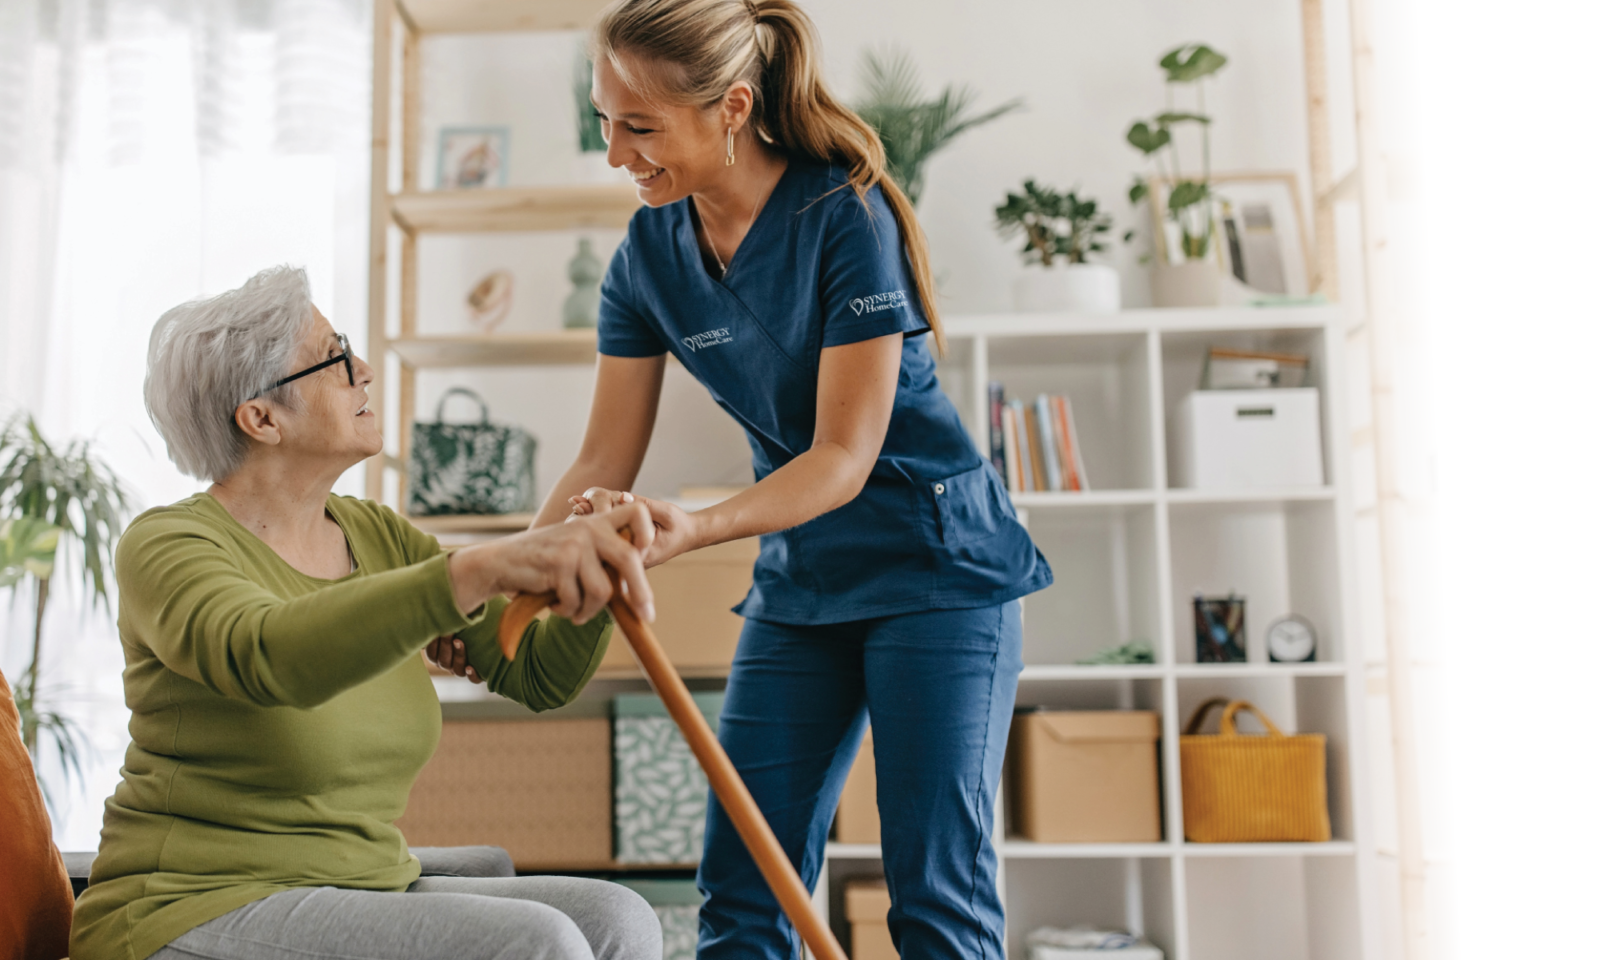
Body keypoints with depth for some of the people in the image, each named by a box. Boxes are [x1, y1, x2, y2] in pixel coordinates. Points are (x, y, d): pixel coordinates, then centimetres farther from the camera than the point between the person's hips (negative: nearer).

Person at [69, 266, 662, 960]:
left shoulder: (377, 537, 8)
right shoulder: (167, 545, -12)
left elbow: (539, 675, 5)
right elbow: (269, 655, -36)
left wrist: (595, 566, -15)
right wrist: (480, 568, -50)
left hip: (367, 896, 7)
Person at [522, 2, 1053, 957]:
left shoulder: (846, 216, -19)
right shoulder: (649, 253, -2)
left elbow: (845, 456, -21)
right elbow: (603, 465, 0)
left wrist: (693, 528, -35)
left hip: (936, 565, -5)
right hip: (798, 583, 6)